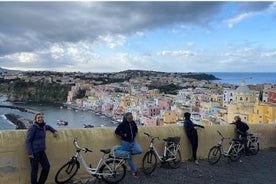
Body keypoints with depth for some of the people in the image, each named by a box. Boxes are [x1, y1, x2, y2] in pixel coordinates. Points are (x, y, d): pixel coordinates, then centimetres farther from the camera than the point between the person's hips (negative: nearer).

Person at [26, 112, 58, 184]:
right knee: (35, 169, 0)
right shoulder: (33, 128, -13)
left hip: (41, 151, 7)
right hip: (34, 152, -7)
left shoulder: (43, 126, 8)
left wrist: (54, 131, 18)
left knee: (47, 166, 7)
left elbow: (48, 126, 34)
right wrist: (30, 153, -18)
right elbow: (28, 141, -14)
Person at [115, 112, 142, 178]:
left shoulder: (133, 123, 0)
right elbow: (116, 131, -8)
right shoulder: (122, 124, -14)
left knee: (139, 151, -22)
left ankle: (129, 152, 7)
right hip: (126, 142, -4)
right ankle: (134, 171, 21)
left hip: (133, 141, 4)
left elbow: (136, 129, 19)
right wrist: (123, 134, -17)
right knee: (129, 157, 5)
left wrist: (135, 134, 2)